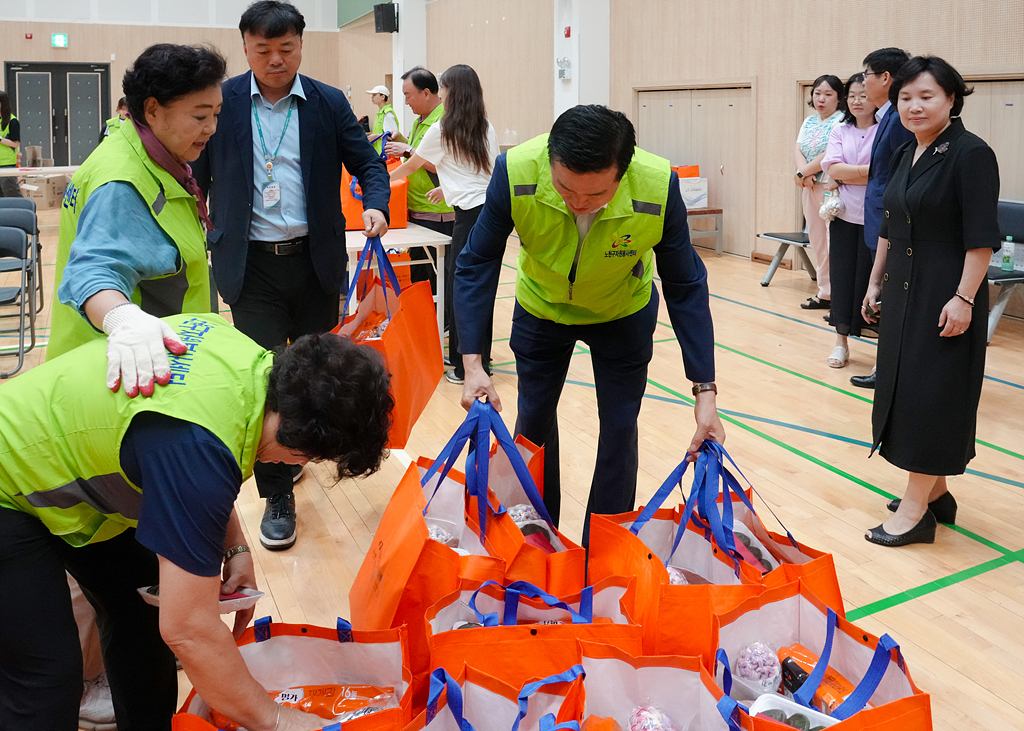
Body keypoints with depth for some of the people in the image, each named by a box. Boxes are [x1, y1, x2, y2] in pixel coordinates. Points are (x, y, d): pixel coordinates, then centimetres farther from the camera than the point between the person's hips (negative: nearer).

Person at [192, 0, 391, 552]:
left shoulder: (329, 103, 3)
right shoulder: (222, 102, 1)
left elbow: (367, 162, 6)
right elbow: (198, 174, 8)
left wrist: (376, 205, -13)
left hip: (315, 259, 2)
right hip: (250, 264, -2)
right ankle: (277, 495, 10)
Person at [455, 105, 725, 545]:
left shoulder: (659, 188, -36)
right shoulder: (515, 173, -36)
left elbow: (685, 288, -24)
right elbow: (477, 266, -26)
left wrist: (705, 391, -27)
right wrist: (473, 364, -35)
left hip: (623, 313, -1)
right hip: (541, 307, 1)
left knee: (619, 427, 0)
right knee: (534, 421, 11)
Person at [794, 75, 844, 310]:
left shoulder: (841, 121, -11)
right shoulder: (809, 122, 15)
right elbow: (798, 150, 5)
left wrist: (802, 173, -10)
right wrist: (805, 172, -13)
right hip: (809, 187, 8)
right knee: (816, 240, 13)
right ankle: (824, 293, 23)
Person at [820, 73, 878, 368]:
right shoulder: (839, 131, 10)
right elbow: (833, 168, -4)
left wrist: (844, 178, -12)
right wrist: (866, 171, -13)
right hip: (844, 215, 4)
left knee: (872, 277, -3)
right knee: (842, 275, 6)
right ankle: (841, 341, 18)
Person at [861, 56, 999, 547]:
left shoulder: (970, 154, -14)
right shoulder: (906, 155, 10)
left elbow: (981, 238, -18)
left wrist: (964, 298, -21)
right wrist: (876, 282, 17)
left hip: (945, 297, -8)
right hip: (905, 291, 8)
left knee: (932, 392, -4)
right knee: (905, 387, 12)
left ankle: (916, 508, 3)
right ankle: (935, 490, 25)